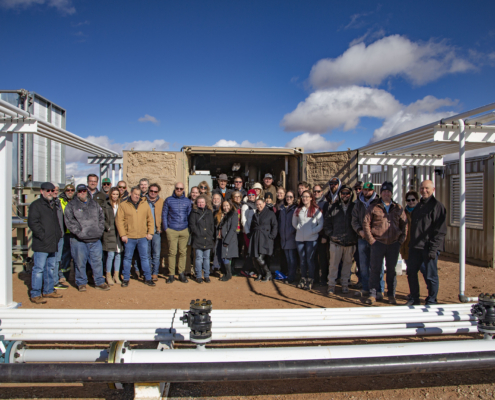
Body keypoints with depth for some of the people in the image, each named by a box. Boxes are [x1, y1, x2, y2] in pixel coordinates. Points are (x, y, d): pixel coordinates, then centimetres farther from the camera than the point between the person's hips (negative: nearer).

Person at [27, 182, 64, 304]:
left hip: (53, 244, 8)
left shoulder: (53, 205, 20)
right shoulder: (36, 205, -6)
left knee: (51, 267, 14)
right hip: (41, 244, -8)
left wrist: (58, 234, 14)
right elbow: (32, 222, -14)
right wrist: (42, 236, -17)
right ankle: (35, 294, 2)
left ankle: (49, 290, 24)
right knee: (39, 268, -5)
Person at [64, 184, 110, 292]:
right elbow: (69, 221, -7)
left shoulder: (95, 204, 15)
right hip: (79, 240, -3)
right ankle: (81, 283, 19)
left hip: (95, 239, 3)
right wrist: (79, 232, -14)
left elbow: (101, 218, 15)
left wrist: (100, 230, 2)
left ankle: (99, 282, 17)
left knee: (97, 261, 7)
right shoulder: (71, 206, 2)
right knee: (80, 263, 4)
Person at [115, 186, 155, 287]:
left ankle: (148, 278, 15)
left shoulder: (145, 204, 8)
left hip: (143, 237, 2)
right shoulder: (123, 205, 0)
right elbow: (119, 220, -4)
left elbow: (150, 219, 10)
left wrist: (150, 232, 3)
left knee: (145, 258, 7)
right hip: (129, 237, -2)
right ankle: (126, 279, 19)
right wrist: (123, 234, -10)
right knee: (127, 258, 8)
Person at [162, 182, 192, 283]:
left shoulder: (187, 201, 11)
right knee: (172, 252, -4)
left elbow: (189, 215, 13)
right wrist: (165, 228, 0)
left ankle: (181, 273, 12)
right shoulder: (169, 200, 6)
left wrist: (190, 228, 5)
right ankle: (171, 275, 4)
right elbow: (164, 214, 7)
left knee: (183, 252, 3)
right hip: (171, 230, -2)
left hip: (184, 230, 2)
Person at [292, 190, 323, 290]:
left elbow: (321, 224, -4)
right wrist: (300, 229, 4)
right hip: (299, 238, 4)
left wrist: (312, 231, -12)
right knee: (302, 260, 11)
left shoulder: (316, 210, -1)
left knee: (310, 260, -1)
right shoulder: (298, 210, 11)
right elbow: (294, 223, 19)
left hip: (311, 238, -4)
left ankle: (310, 280, 7)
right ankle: (303, 278, 21)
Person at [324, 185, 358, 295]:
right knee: (334, 264, 3)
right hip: (336, 242, 0)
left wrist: (356, 236, -1)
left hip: (350, 242, 1)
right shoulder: (333, 207, 4)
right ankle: (331, 285, 13)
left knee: (347, 263, 10)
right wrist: (331, 235, -1)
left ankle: (345, 284, 23)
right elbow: (327, 223, 7)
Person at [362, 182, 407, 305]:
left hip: (394, 244, 2)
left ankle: (391, 295, 20)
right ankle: (374, 294, 10)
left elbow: (404, 224, 12)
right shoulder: (374, 207, 2)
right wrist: (371, 240, -5)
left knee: (392, 269, 9)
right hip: (378, 243, -2)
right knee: (375, 269, 1)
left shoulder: (398, 208, 9)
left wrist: (401, 239, 3)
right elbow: (366, 223, 1)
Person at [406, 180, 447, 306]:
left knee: (430, 275, 2)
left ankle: (431, 301, 17)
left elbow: (440, 231, -12)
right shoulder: (418, 206, 17)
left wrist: (433, 248, -18)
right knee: (411, 272, 10)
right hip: (415, 247, 7)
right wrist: (411, 243, 14)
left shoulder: (437, 206, -6)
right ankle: (414, 298, 23)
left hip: (429, 248, -7)